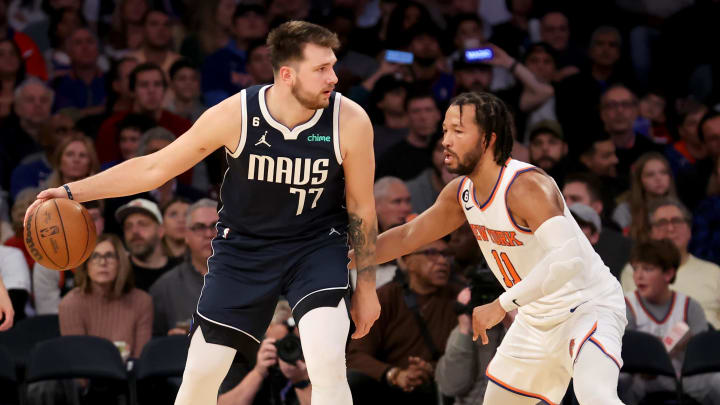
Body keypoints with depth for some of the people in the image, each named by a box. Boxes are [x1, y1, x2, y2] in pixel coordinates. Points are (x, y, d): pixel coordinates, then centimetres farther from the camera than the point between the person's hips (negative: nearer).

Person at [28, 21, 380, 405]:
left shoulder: (350, 121, -21)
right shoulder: (235, 115, -20)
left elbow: (362, 207, -6)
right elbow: (154, 167, -8)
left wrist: (366, 285, 2)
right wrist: (73, 191, -12)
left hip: (316, 245, -1)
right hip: (244, 244, 1)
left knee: (328, 363, -24)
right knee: (201, 372, 1)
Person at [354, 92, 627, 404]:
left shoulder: (526, 187, -28)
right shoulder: (460, 193, -2)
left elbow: (567, 259, -41)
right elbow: (407, 237, 14)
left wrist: (502, 305, -38)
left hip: (588, 305, -9)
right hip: (536, 317, 9)